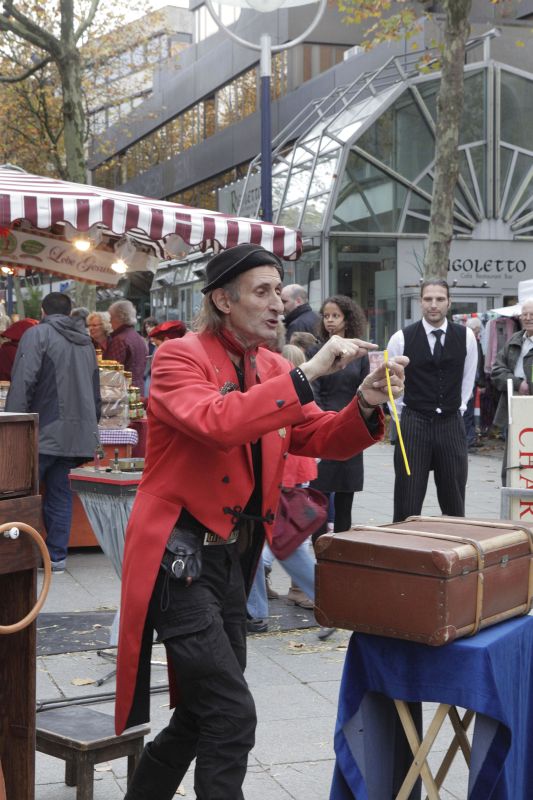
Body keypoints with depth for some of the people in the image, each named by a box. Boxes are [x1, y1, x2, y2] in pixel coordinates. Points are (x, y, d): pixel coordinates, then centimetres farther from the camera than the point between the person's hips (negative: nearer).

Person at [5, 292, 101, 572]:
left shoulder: (37, 334, -4)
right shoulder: (86, 343, 18)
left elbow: (22, 383, -15)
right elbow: (95, 392, 22)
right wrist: (90, 427, 28)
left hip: (44, 432, -6)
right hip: (77, 432, 6)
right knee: (59, 493, 11)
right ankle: (56, 556, 11)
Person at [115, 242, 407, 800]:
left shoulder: (273, 369, 10)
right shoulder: (179, 357, -11)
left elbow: (319, 439, 7)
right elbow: (216, 422, -30)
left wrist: (366, 406, -12)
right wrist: (306, 375, -30)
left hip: (234, 558, 8)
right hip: (179, 558, -8)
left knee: (202, 713, 17)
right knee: (232, 714, -12)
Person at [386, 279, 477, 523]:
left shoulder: (466, 337, 1)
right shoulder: (402, 338, -5)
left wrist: (457, 409, 14)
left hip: (451, 424, 2)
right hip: (413, 425, -2)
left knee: (454, 504, 8)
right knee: (407, 504, 1)